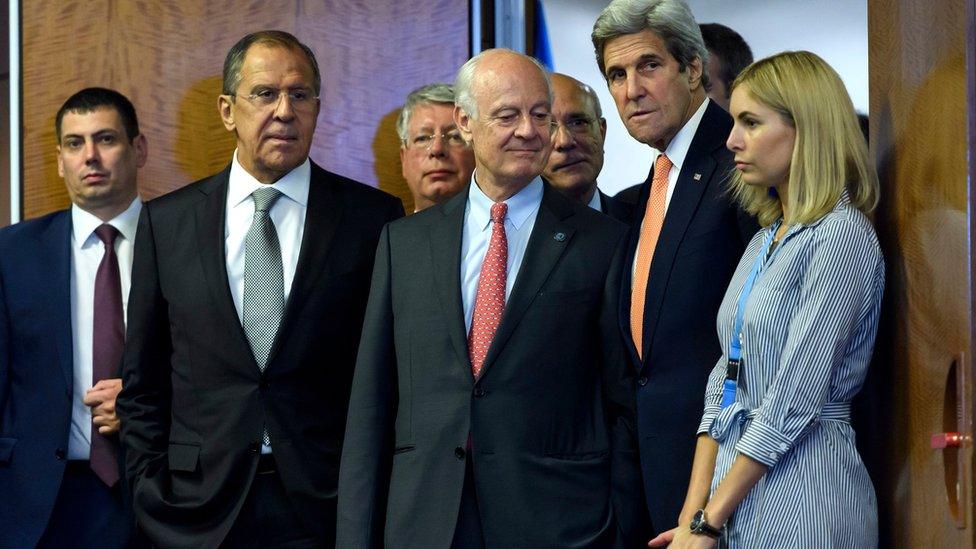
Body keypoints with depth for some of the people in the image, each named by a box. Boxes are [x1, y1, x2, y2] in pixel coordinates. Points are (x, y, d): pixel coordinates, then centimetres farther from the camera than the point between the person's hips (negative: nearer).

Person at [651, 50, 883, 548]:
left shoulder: (840, 236, -13)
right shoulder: (764, 241, 13)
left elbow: (794, 399, -18)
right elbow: (725, 381, 10)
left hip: (802, 506, -7)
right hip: (738, 491, 7)